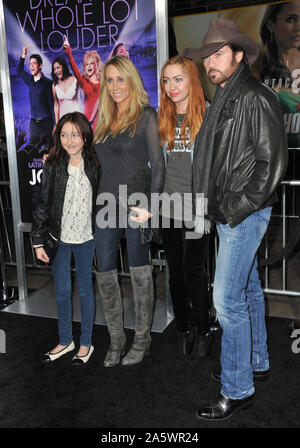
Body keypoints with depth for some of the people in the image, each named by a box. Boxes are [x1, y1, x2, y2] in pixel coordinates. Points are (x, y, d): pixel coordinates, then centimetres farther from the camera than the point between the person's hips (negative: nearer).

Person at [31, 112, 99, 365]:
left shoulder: (94, 165, -5)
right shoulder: (53, 165, -4)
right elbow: (43, 204, -1)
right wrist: (38, 241, -4)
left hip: (85, 237, -1)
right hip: (59, 237, 1)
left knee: (85, 289, 11)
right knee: (62, 290, 12)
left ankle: (86, 343, 26)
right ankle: (65, 341, 31)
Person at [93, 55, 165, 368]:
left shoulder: (145, 115, -1)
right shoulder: (103, 119, 15)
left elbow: (157, 162, -8)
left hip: (135, 203, -5)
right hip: (106, 202, 6)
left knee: (139, 271, 5)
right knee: (104, 273, 6)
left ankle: (142, 339, 20)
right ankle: (116, 339, 21)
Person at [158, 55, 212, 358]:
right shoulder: (162, 119, 9)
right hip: (169, 206, 5)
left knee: (193, 270, 0)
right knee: (176, 271, 12)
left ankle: (204, 330, 22)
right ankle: (183, 329, 29)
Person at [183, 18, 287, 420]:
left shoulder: (256, 98, -14)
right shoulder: (223, 98, 15)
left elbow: (273, 161, -18)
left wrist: (239, 207, -18)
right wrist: (219, 206, 11)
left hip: (246, 214, -9)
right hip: (229, 213, 10)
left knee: (228, 299, -6)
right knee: (248, 289, 18)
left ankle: (237, 390, 9)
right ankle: (257, 363, 36)